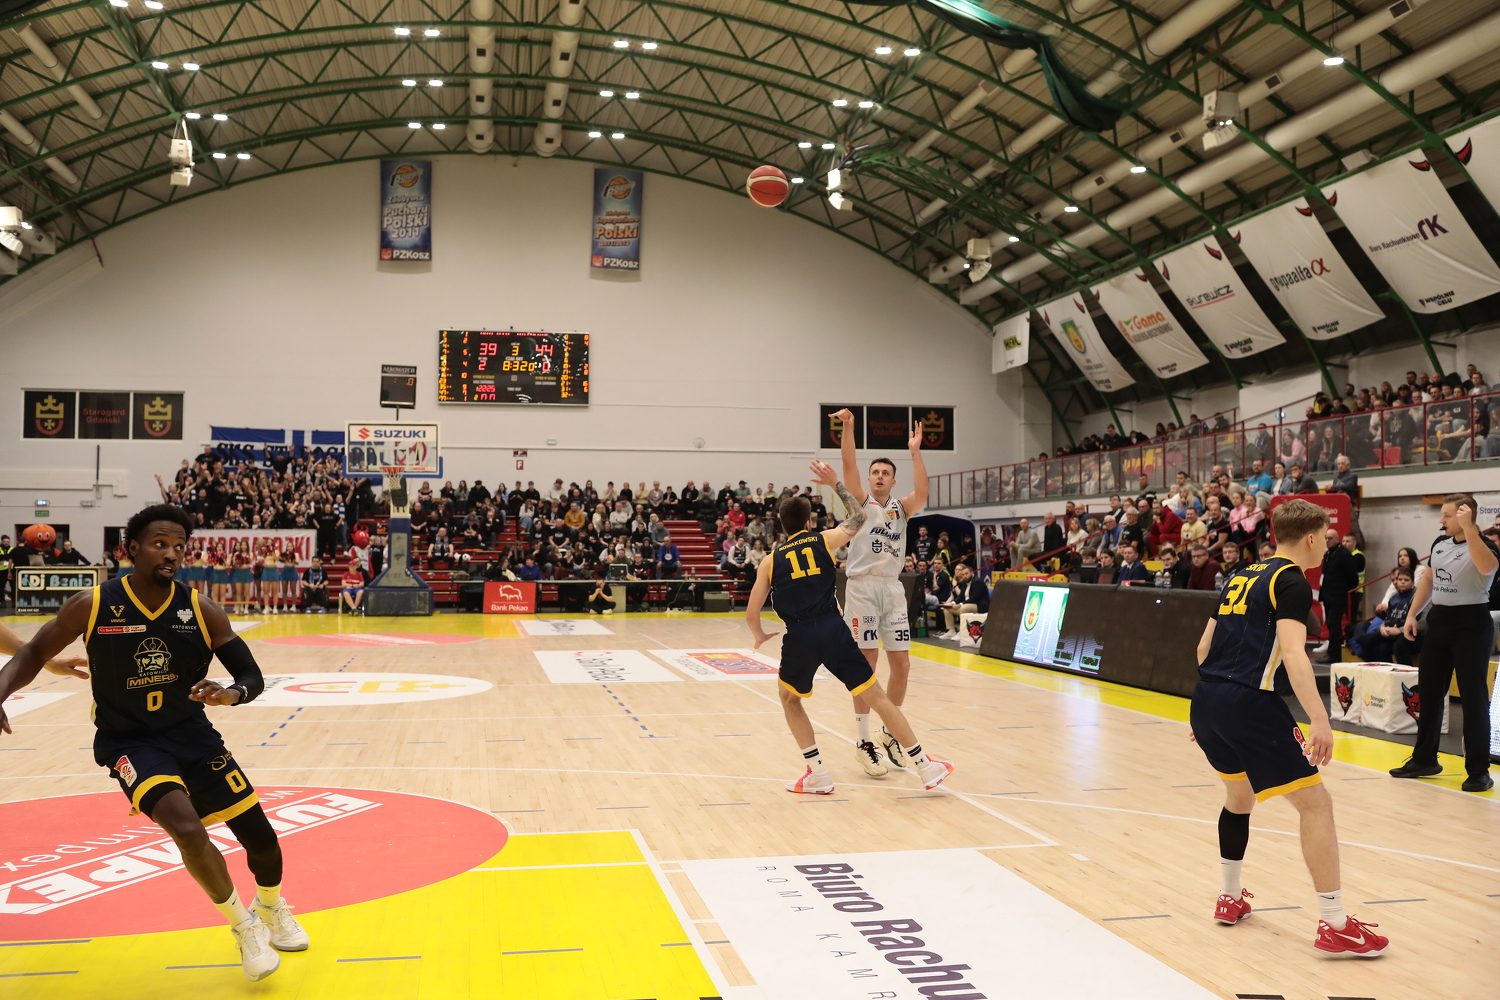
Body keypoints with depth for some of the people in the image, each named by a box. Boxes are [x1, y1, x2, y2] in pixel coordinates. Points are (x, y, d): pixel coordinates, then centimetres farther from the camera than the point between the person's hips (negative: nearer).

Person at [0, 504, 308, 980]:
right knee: (188, 831, -28)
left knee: (262, 839, 4)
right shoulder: (92, 605, -13)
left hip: (192, 734, 3)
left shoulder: (203, 611, -9)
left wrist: (232, 694, -30)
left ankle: (271, 908, 40)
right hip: (129, 743, -3)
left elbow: (253, 677, -7)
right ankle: (243, 925, -1)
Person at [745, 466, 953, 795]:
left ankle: (818, 775, 17)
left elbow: (751, 613, 10)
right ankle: (926, 768, 11)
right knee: (878, 697, 7)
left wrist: (759, 636, 30)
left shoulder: (770, 561, 12)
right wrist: (836, 484, 36)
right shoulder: (824, 540, 10)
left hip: (798, 638, 0)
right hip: (834, 630, 0)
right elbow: (859, 516, 29)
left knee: (789, 699, 25)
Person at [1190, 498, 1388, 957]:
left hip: (1206, 701, 9)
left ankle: (1229, 898, 36)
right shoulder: (1291, 581, -4)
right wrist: (1320, 720, -27)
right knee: (1316, 803, -1)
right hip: (1249, 704, -9)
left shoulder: (1241, 577, 19)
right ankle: (1334, 925, 0)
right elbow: (1293, 652, -19)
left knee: (1239, 796, 28)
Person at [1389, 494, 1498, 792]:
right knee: (1428, 692, 12)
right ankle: (1424, 759, 24)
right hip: (1439, 621, 7)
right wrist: (1411, 615, 14)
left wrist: (1468, 528, -39)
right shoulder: (1440, 543, 8)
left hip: (1471, 624, -7)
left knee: (1473, 697, -3)